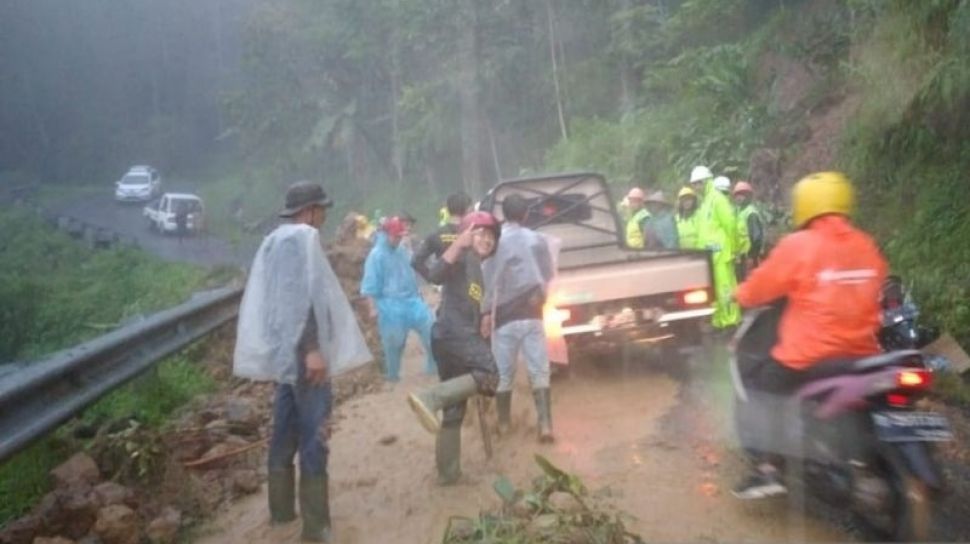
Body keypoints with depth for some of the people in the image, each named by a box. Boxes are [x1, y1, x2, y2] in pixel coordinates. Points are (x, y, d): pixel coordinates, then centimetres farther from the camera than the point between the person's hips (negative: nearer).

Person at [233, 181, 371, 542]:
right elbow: (304, 294, -22)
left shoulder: (276, 240, 16)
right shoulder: (303, 237, -13)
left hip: (282, 348, 10)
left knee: (286, 430, 16)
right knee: (313, 434, -4)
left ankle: (282, 509, 25)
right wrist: (312, 348, -26)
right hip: (302, 349, -10)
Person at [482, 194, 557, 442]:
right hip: (532, 314, 1)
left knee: (503, 373, 10)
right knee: (539, 371, 2)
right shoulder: (538, 240, 3)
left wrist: (486, 311, -8)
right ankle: (545, 425, -7)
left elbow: (489, 280, -10)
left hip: (504, 315, -1)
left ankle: (503, 423, 20)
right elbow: (548, 275, 10)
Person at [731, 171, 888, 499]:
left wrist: (740, 295, 18)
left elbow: (759, 289, -3)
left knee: (752, 386, 13)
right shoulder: (867, 246, 5)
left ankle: (766, 469, 2)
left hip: (807, 361, -6)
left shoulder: (798, 244, -11)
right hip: (861, 356, 6)